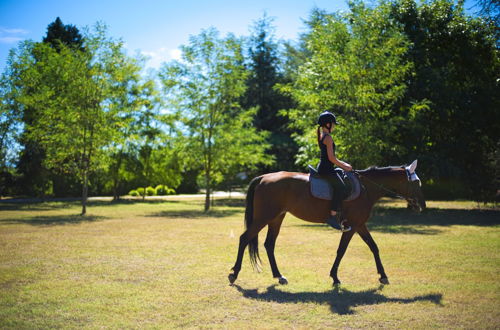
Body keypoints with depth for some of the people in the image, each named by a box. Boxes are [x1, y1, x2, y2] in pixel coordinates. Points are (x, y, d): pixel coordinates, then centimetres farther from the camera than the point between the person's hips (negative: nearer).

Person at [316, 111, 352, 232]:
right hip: (327, 169, -11)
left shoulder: (321, 136, 18)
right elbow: (331, 158, -17)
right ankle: (333, 216, -25)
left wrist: (343, 164, 19)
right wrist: (343, 166, -5)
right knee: (341, 188, -22)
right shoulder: (328, 137, -12)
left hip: (323, 167, 11)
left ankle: (341, 217, 17)